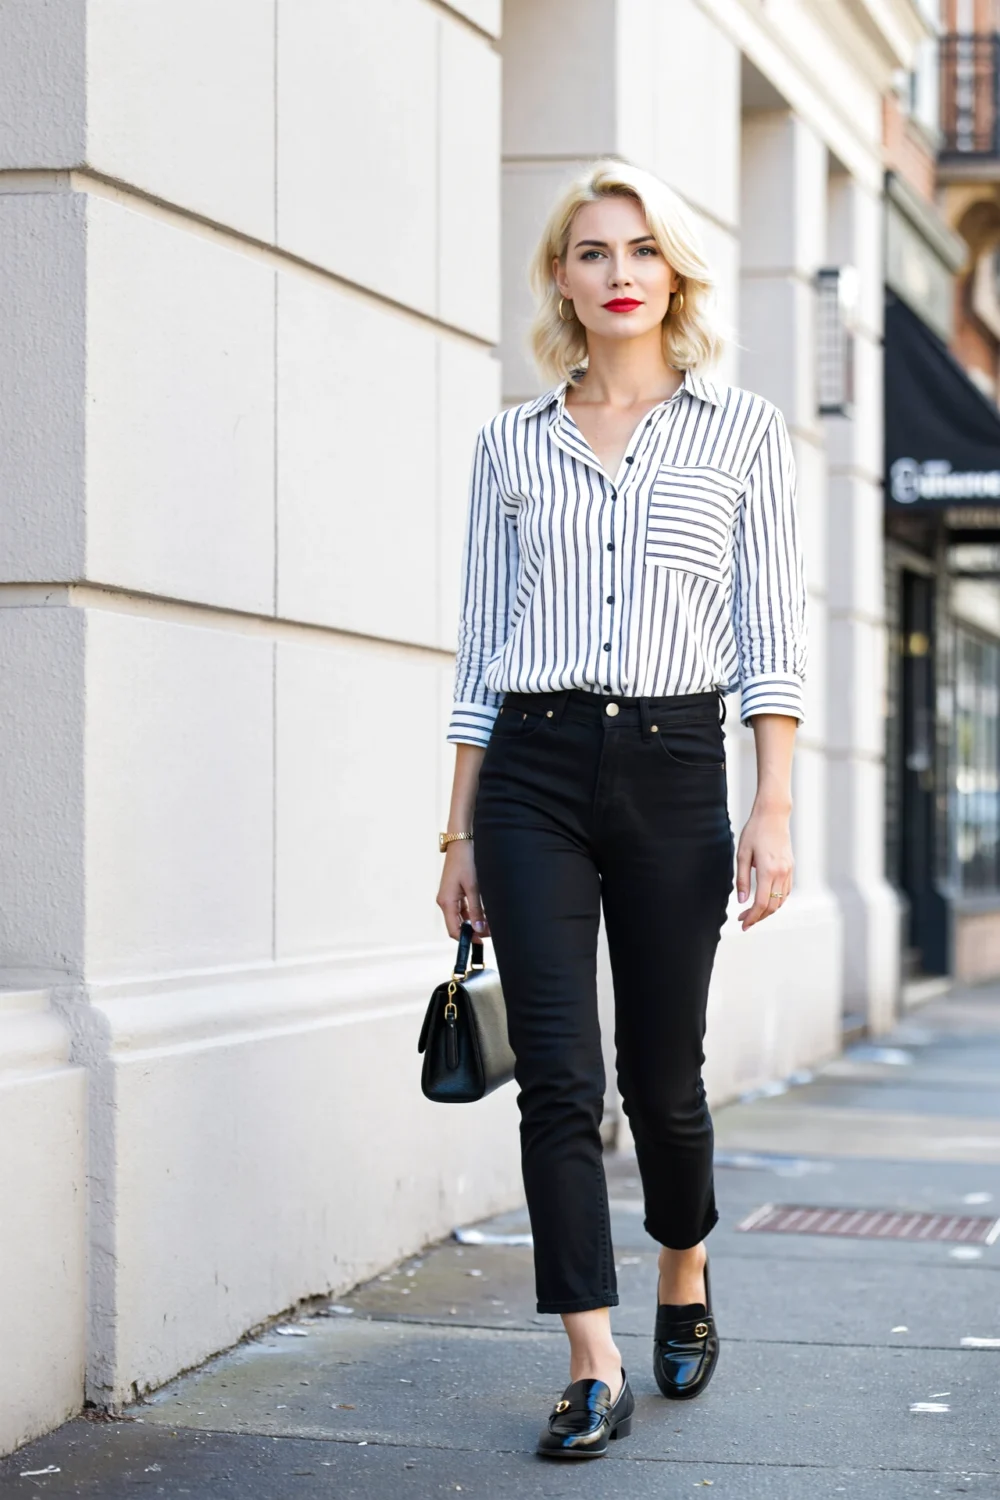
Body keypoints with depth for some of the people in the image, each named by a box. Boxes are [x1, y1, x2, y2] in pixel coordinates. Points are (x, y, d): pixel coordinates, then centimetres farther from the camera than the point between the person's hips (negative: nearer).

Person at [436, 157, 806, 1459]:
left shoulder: (742, 430, 5)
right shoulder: (512, 445, 9)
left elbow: (772, 635, 1)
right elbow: (480, 647, 11)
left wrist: (774, 810, -8)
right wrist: (462, 832, 7)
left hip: (673, 766, -1)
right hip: (532, 771, 1)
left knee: (660, 1071, 6)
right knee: (558, 1079, -6)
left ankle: (686, 1281, 35)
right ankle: (595, 1369, -1)